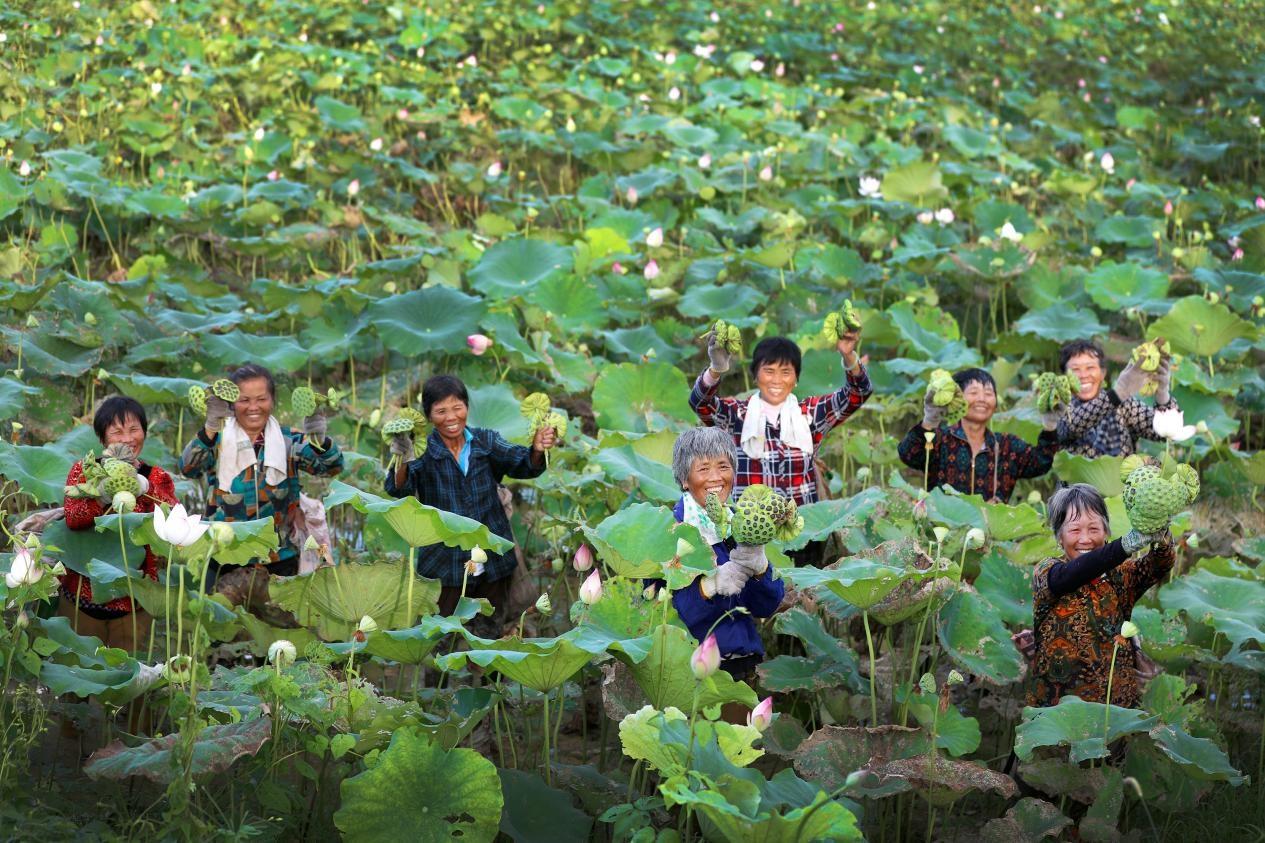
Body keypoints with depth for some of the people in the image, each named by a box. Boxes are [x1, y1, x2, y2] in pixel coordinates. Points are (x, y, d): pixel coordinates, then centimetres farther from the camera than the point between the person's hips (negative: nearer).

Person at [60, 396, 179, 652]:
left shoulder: (158, 479, 3)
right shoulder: (84, 471, 0)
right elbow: (72, 518, -17)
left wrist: (145, 489, -31)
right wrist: (104, 495, -34)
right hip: (82, 592, 0)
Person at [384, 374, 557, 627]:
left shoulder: (486, 441, 1)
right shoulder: (423, 450, -8)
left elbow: (522, 465, -13)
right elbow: (399, 489, -23)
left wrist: (537, 449, -36)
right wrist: (402, 462, -45)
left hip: (493, 560, 3)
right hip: (444, 565, -3)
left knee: (491, 631, 15)